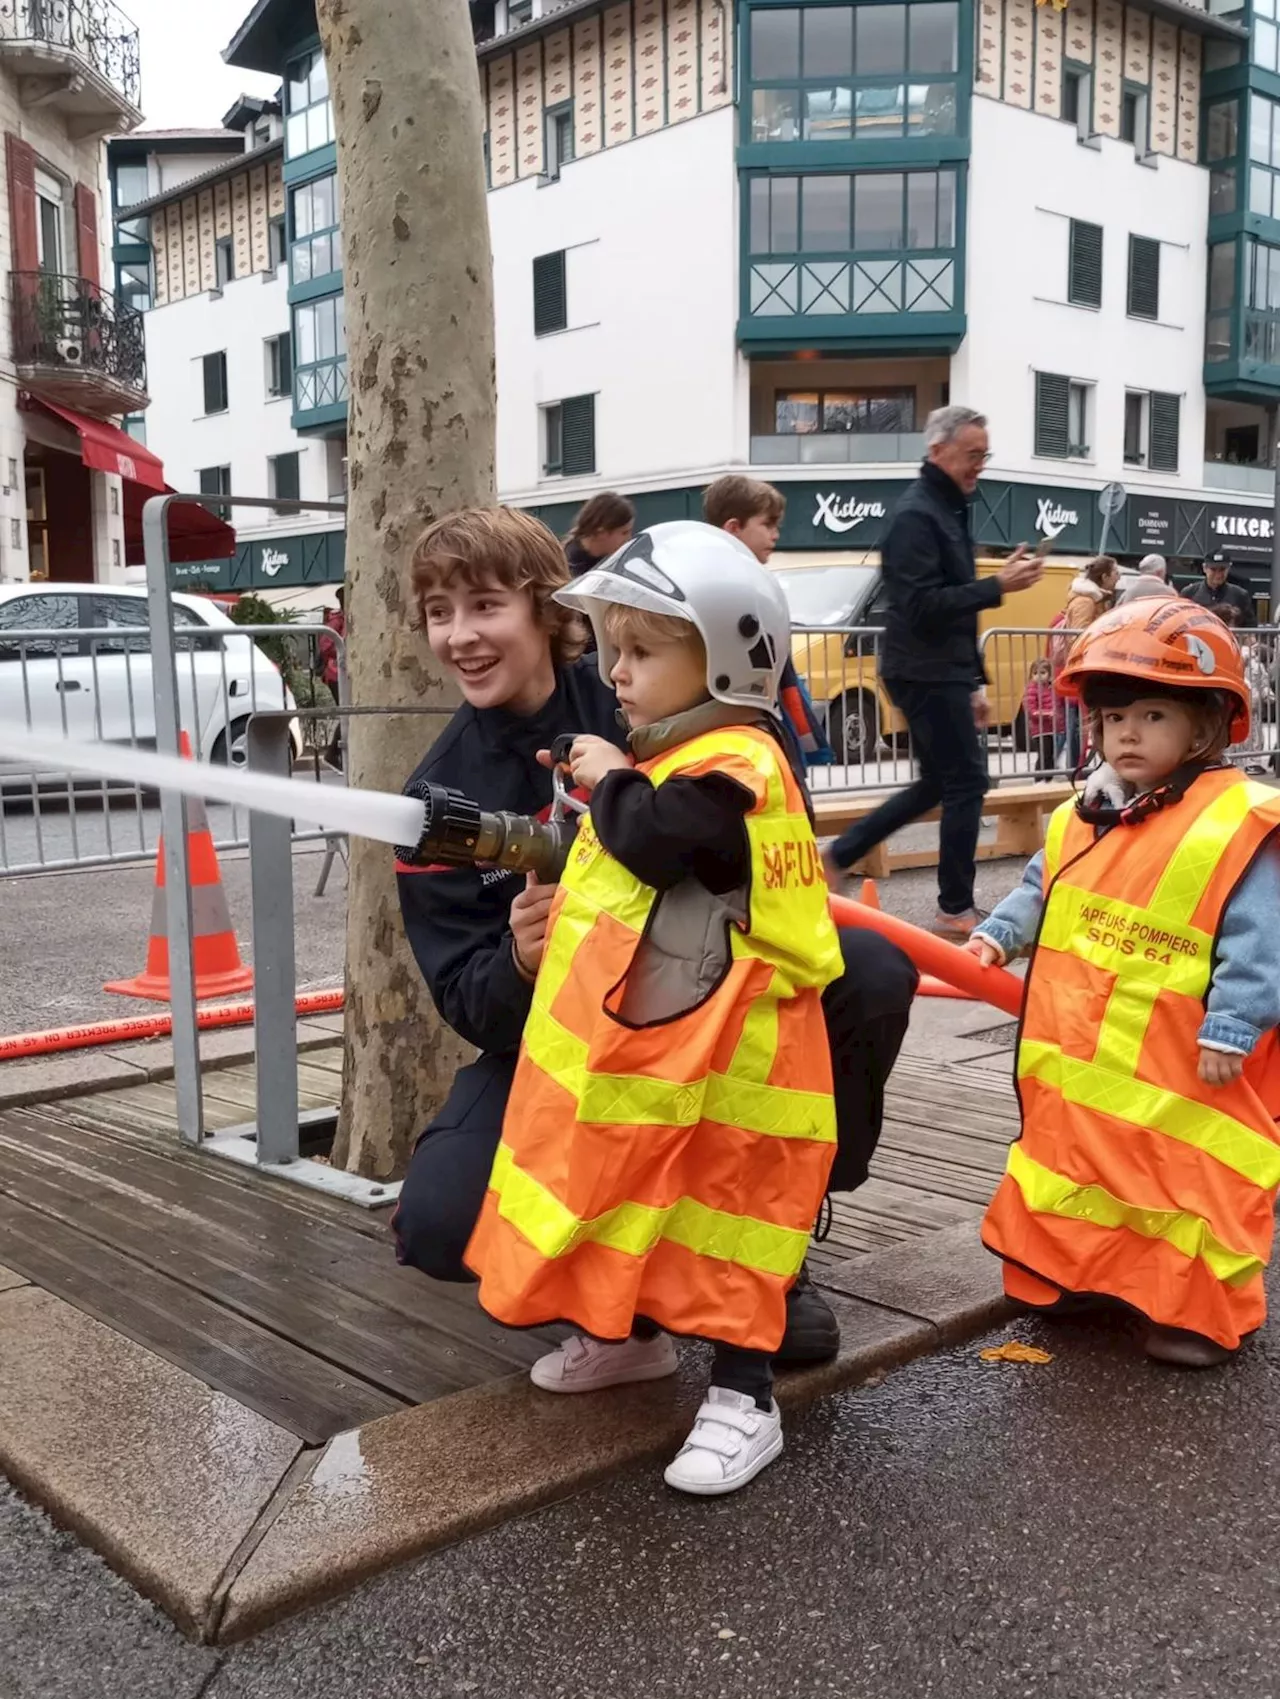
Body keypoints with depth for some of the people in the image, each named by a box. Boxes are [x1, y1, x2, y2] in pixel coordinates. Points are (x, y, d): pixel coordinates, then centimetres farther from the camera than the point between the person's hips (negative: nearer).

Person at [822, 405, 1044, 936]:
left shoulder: (949, 511, 17)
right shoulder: (916, 516, -15)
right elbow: (921, 607, -24)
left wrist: (973, 684, 20)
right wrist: (998, 585, -24)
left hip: (942, 674, 10)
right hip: (927, 675, -10)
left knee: (938, 783, 16)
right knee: (966, 783, -4)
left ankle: (838, 858, 22)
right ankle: (955, 910, 6)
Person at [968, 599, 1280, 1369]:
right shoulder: (1081, 820, 7)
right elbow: (1040, 893, 21)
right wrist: (997, 936, 9)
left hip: (1183, 1072, -7)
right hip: (1084, 1064, 7)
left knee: (1191, 1185, 4)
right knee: (1077, 1170, 20)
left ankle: (1200, 1311, 21)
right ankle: (1069, 1275, 38)